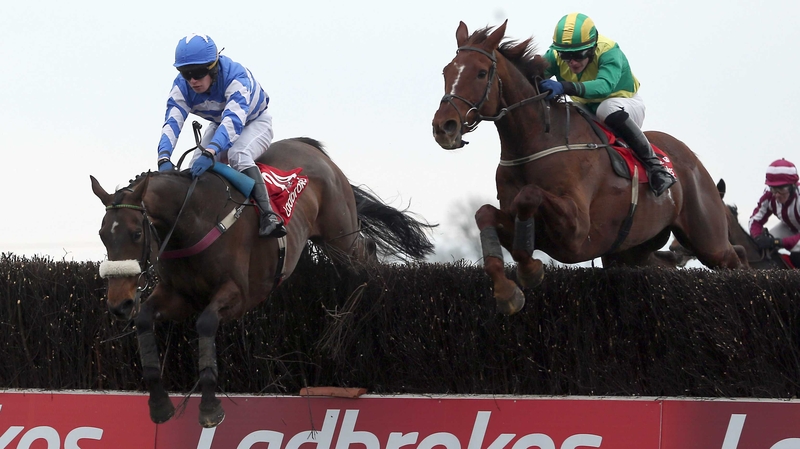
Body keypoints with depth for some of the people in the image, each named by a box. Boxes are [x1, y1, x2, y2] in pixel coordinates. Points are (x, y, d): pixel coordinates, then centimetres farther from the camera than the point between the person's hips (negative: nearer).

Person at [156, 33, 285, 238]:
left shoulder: (236, 77, -38)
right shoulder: (182, 87, -22)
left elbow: (233, 119, -52)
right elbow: (172, 122, -33)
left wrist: (210, 152, -68)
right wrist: (164, 157, -52)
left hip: (256, 123, -5)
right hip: (219, 126, 6)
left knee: (238, 155, -36)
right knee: (197, 167, -18)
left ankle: (267, 215, -39)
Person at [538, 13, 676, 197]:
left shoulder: (609, 52, -32)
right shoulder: (556, 56, -18)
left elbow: (605, 85, -51)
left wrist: (566, 87, -67)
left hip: (626, 104, -6)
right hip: (587, 110, 6)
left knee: (608, 108, -39)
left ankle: (653, 164, -28)